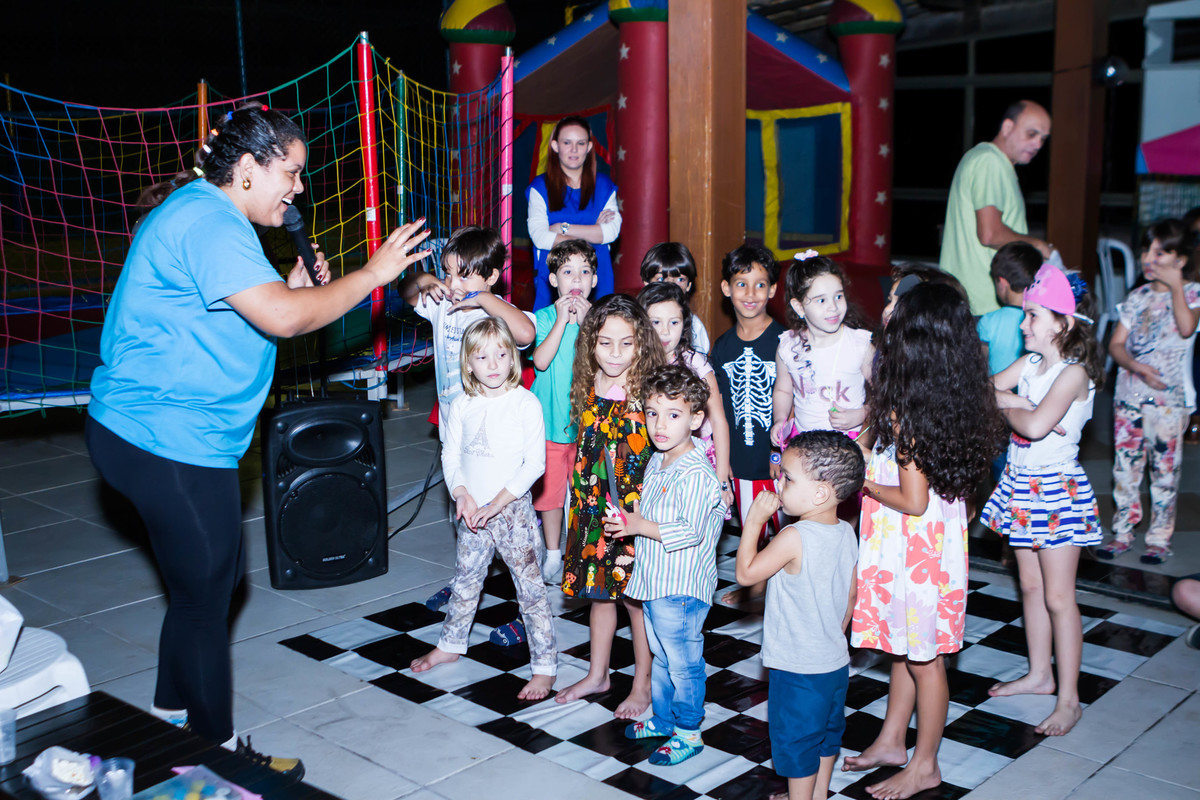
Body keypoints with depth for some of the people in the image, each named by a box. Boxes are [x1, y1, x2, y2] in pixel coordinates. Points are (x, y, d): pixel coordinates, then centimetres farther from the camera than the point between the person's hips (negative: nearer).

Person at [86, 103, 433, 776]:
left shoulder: (199, 213, 16)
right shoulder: (209, 222, -19)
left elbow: (243, 319, 20)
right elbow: (281, 318, -30)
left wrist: (293, 293, 3)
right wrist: (372, 274, -21)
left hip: (167, 434, 11)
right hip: (170, 441, -11)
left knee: (215, 576, 20)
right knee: (206, 592, 1)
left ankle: (174, 712, 36)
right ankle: (217, 749, 16)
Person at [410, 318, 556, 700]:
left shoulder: (525, 403, -11)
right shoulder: (462, 405, 2)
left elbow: (534, 463, -13)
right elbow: (450, 454, 7)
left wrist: (496, 504, -16)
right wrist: (462, 495, -10)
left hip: (513, 509, -4)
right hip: (472, 511, 5)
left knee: (530, 587, -1)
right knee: (465, 581, 20)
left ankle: (545, 665, 8)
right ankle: (450, 644, 40)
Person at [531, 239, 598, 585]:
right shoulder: (545, 317, -1)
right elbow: (541, 360, -16)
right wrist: (562, 320, -18)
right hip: (550, 418, 0)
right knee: (550, 488, 7)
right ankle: (553, 555, 23)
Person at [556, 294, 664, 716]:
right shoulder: (586, 390, 1)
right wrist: (580, 506, 13)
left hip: (636, 511, -5)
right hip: (593, 508, 5)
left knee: (636, 597, 7)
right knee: (599, 592, 18)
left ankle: (643, 684, 24)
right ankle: (597, 674, 36)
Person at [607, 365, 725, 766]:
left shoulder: (696, 473, -23)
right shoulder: (656, 463, 6)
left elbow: (690, 532, -27)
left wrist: (641, 527, -25)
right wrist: (628, 519, 6)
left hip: (681, 587, -9)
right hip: (653, 582, 9)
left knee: (683, 663, 6)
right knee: (661, 657, 24)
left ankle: (688, 733, 21)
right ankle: (662, 719, 40)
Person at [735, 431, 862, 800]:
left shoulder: (794, 537, -26)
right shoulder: (846, 533, -2)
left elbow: (745, 573, -18)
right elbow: (851, 596, 8)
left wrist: (755, 520, -15)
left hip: (797, 669, -8)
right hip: (836, 662, 8)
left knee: (795, 741, 9)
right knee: (826, 733, 23)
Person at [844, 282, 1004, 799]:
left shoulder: (907, 413, -26)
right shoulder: (957, 402, -1)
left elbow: (912, 501, -24)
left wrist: (863, 483, -11)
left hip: (913, 545, -8)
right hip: (935, 538, 9)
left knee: (922, 655, 7)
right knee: (904, 645, 21)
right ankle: (891, 741, 38)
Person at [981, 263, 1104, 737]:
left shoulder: (1074, 373, -19)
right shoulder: (1032, 361, 6)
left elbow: (1035, 425, -32)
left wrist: (1007, 406, -12)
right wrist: (1019, 403, -15)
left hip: (1056, 488, -8)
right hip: (1021, 484, 8)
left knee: (1058, 597, -2)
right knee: (1030, 585, 17)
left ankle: (1068, 699, 7)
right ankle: (1040, 674, 32)